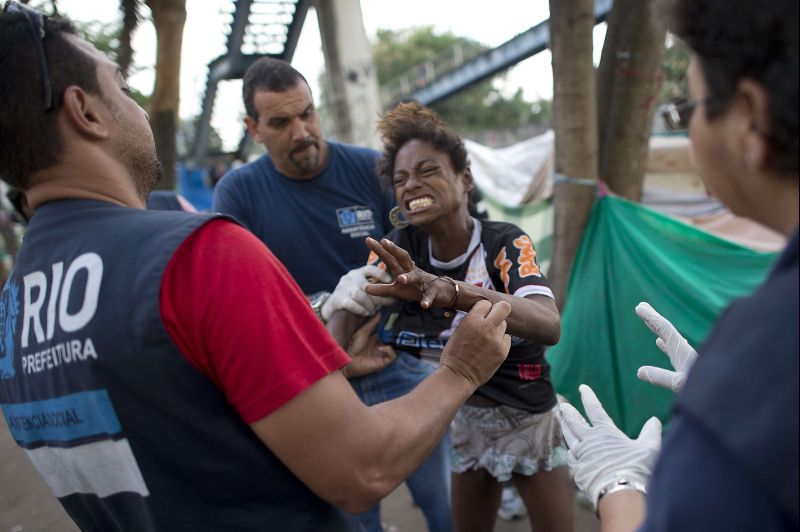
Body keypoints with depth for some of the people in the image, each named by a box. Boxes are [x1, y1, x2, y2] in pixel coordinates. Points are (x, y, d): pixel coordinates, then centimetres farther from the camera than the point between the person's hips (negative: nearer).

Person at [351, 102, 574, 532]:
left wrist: (449, 291, -55)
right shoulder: (399, 249, -10)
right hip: (462, 419, 2)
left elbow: (549, 326, -40)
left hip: (529, 418, -2)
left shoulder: (505, 243, -20)